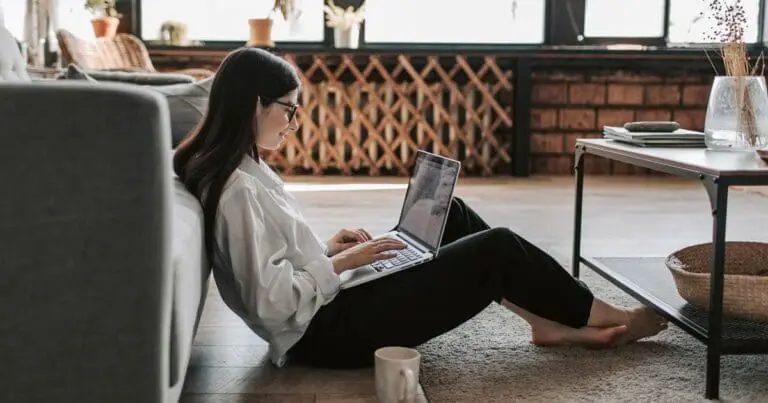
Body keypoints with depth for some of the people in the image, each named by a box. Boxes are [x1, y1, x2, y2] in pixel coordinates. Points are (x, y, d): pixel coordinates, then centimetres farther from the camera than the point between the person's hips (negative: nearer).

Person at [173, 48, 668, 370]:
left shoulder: (239, 169, 7)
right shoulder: (237, 189, -24)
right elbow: (273, 301, -27)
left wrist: (326, 248, 5)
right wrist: (341, 262, -16)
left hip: (330, 306, 10)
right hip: (328, 331, -10)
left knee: (452, 216, 12)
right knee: (498, 248, -7)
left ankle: (553, 322, 14)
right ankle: (611, 318, 15)